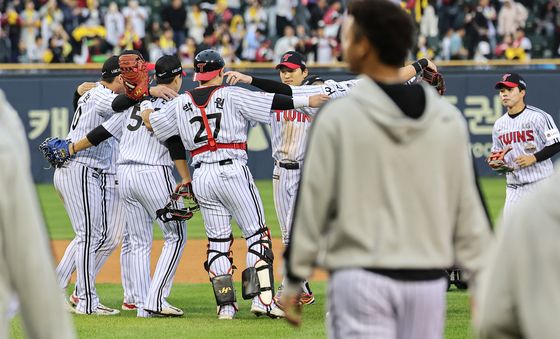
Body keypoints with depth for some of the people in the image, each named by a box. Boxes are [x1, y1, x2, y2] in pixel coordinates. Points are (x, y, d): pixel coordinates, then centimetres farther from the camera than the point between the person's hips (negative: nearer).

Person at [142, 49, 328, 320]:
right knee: (256, 233, 1)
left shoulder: (181, 103, 9)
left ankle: (225, 304, 4)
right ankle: (262, 297, -11)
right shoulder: (232, 95, -2)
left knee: (217, 240, 10)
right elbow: (271, 102, -6)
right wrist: (306, 101, -1)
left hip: (200, 176, 4)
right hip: (232, 170, -4)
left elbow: (150, 121, 18)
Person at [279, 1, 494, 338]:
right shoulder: (449, 119, 4)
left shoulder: (338, 117, -6)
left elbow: (313, 204, -5)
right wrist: (484, 285, 7)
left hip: (360, 280, -4)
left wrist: (294, 281, 3)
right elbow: (468, 210, 3)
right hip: (428, 281, 4)